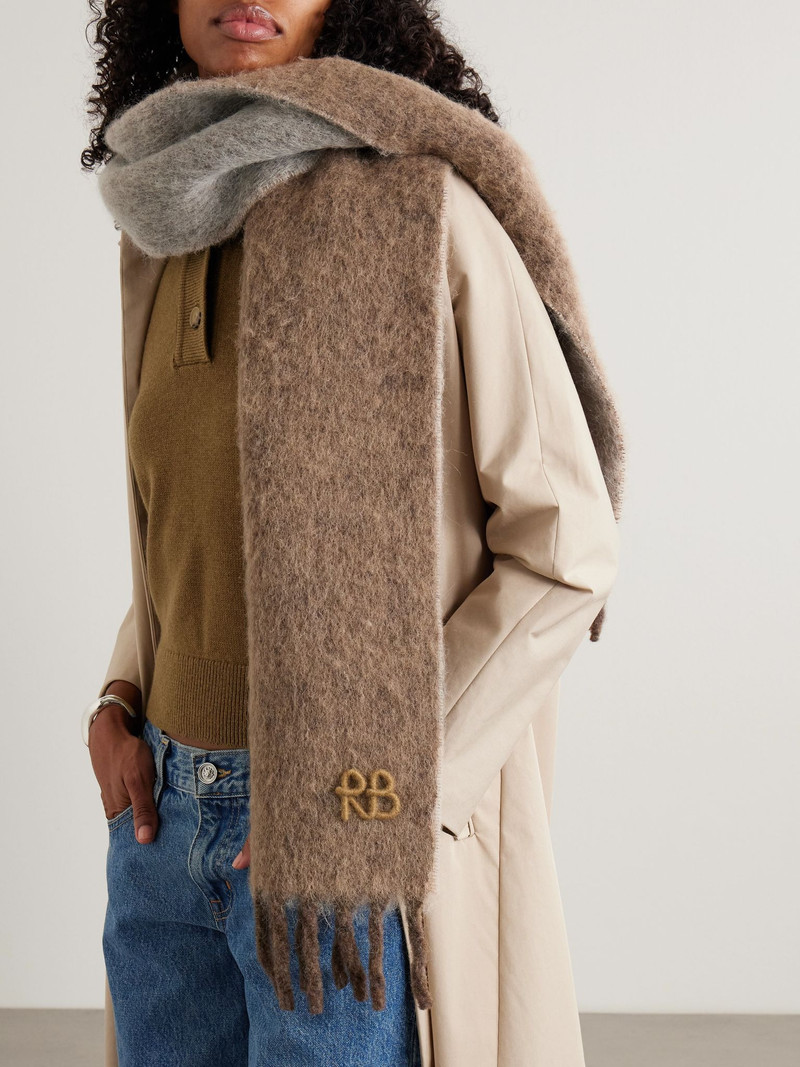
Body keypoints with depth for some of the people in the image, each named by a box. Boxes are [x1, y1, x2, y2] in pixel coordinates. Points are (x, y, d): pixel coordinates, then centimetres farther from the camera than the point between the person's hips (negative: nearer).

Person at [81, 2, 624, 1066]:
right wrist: (118, 706, 4)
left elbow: (565, 548, -10)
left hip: (367, 844, -5)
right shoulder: (162, 241, 7)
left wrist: (395, 785, -16)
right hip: (167, 813, 6)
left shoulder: (425, 212, -12)